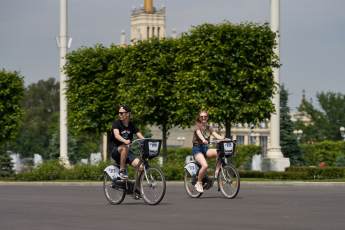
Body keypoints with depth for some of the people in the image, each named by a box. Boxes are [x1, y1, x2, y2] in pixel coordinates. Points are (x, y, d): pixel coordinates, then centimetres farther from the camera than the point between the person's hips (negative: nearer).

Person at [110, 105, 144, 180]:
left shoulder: (132, 125, 7)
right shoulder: (116, 123, -6)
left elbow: (140, 136, -2)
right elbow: (116, 135, -25)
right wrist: (125, 141, -46)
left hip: (128, 153, 4)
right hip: (116, 151, -4)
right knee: (125, 148, -38)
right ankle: (122, 171, -26)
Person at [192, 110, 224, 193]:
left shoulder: (209, 127, 13)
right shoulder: (197, 126, -2)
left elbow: (216, 135, -1)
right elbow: (199, 134, -24)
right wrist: (203, 140, -46)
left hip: (205, 149, 5)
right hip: (197, 149, -5)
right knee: (205, 165, -30)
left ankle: (217, 172, -14)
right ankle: (199, 183, -10)